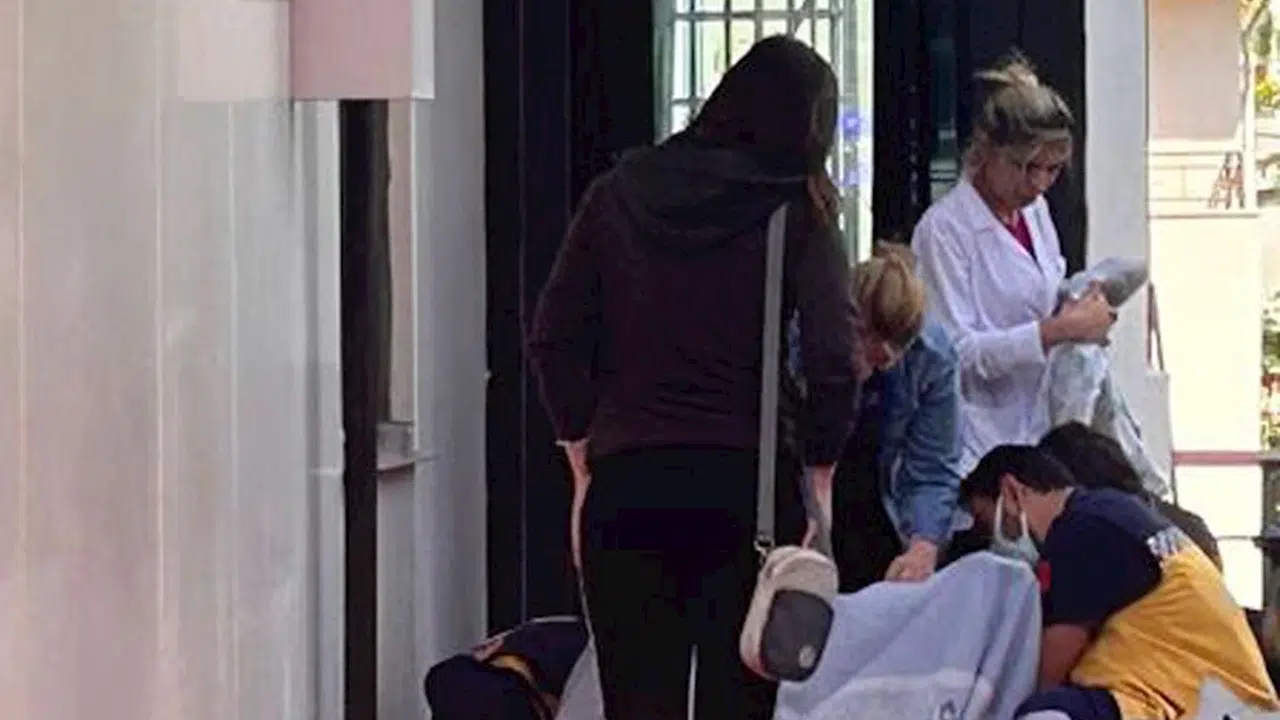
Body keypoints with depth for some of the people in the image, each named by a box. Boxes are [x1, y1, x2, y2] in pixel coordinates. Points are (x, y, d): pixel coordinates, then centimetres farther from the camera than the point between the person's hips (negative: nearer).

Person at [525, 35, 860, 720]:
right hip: (747, 484, -2)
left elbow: (553, 339, 5)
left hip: (625, 484, 2)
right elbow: (834, 362, -10)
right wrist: (819, 472, 2)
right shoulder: (798, 213, -2)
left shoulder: (619, 194, 6)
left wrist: (584, 457, 11)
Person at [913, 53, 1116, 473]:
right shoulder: (943, 229, -11)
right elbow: (957, 350, -16)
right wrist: (1058, 330, -19)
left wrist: (1081, 314, 6)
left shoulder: (1035, 210, 13)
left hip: (1038, 432, 7)